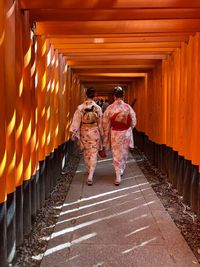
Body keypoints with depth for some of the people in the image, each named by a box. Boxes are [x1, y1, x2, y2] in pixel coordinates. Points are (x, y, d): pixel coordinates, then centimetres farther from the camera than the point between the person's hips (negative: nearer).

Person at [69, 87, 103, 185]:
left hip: (84, 132, 2)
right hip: (94, 132, -1)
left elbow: (76, 121, -11)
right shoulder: (98, 108, -9)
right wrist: (101, 134, 11)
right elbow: (100, 123, -1)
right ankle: (90, 176, -8)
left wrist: (73, 132, -7)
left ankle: (89, 171, 37)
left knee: (86, 153, 19)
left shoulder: (80, 108, -9)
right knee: (93, 154, 2)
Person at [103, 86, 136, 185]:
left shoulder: (110, 108, -12)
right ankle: (121, 170, 38)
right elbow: (133, 122, -1)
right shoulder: (128, 107, -10)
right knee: (124, 153, 21)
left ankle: (118, 177, 4)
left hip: (114, 134, -1)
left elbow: (106, 124, -4)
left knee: (116, 155, 7)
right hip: (126, 133, 1)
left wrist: (106, 136, 9)